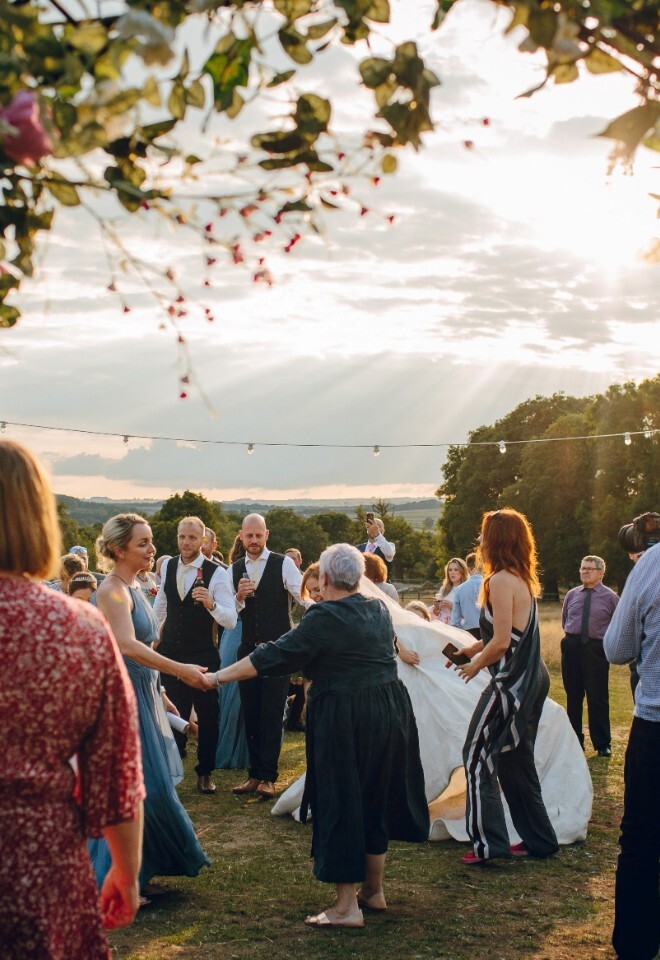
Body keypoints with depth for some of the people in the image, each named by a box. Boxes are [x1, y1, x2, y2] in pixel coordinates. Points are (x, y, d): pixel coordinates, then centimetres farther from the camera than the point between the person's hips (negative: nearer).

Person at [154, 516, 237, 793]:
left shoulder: (217, 573, -13)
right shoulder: (167, 567, 2)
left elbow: (231, 620, -20)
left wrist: (211, 604, -38)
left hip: (202, 655, -4)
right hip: (169, 652, 4)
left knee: (207, 716, 6)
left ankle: (205, 773, 21)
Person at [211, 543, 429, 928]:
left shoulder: (325, 618, -16)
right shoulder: (379, 610, 6)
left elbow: (276, 656, -16)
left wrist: (221, 676, -9)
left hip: (344, 721, -7)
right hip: (391, 714, 8)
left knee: (340, 805, 2)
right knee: (375, 799, 19)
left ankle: (347, 906, 5)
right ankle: (375, 889, 29)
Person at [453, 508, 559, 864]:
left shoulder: (501, 581, -17)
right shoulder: (523, 579, 11)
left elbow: (501, 641, -20)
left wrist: (476, 664, -4)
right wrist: (472, 649, 17)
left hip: (513, 682, -9)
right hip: (532, 678, 9)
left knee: (477, 754, -1)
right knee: (515, 759, 16)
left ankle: (488, 842, 0)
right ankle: (538, 839, 23)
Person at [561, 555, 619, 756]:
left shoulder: (610, 597, -2)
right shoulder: (572, 595, 9)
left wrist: (606, 641, -2)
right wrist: (572, 634, 12)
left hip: (596, 650, -4)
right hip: (572, 649, 4)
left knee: (598, 698, -1)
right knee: (573, 696, 10)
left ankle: (602, 744, 9)